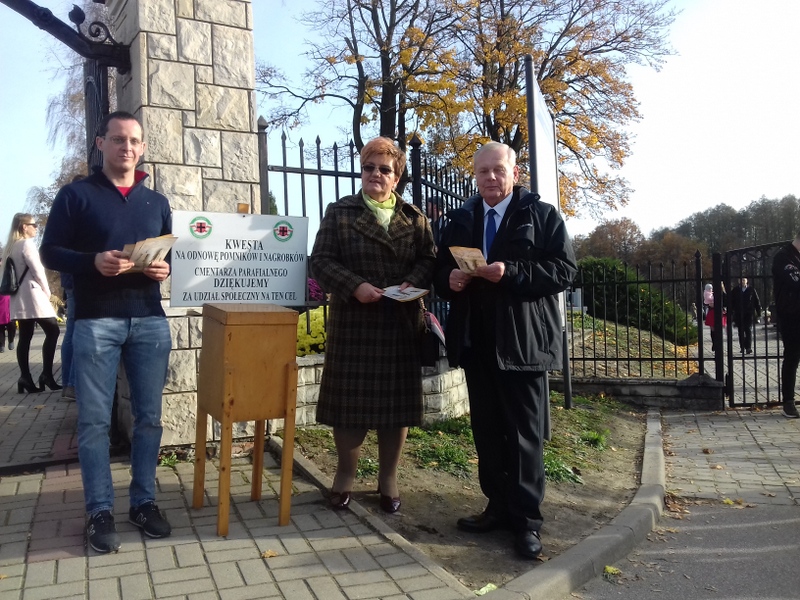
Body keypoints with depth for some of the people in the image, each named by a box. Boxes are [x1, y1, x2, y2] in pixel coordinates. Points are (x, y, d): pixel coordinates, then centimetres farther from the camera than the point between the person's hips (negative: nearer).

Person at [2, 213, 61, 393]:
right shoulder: (27, 243, -8)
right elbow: (37, 270, -13)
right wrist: (47, 291, -1)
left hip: (19, 297, 9)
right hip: (32, 294, -9)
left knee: (25, 337, 5)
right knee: (53, 331, -6)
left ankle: (25, 378, 1)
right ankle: (46, 374, -10)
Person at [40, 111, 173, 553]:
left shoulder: (157, 202, 15)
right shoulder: (76, 195, 3)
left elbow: (172, 254, 19)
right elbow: (50, 252, 0)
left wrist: (165, 269, -5)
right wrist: (93, 262, -18)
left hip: (150, 321, 3)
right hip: (95, 321, -3)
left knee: (148, 417, 6)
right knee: (94, 420, 1)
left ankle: (144, 502, 19)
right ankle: (100, 512, 13)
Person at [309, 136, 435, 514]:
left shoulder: (414, 218, 10)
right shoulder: (339, 213, 5)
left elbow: (429, 259, 7)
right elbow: (320, 261, -3)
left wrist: (413, 282, -14)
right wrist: (354, 286, -17)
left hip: (401, 324, 2)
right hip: (352, 322, -1)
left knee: (397, 400, 6)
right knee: (349, 399, 4)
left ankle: (388, 479, 22)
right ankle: (345, 475, 23)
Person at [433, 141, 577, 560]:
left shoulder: (542, 215, 2)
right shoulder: (460, 220, 15)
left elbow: (565, 269, -8)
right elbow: (441, 271, 16)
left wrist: (512, 272, -20)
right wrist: (450, 280, -7)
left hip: (523, 340, -5)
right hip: (477, 341, 5)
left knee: (525, 434, 0)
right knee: (486, 431, 12)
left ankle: (527, 520, 11)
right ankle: (499, 507, 26)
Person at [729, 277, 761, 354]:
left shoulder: (751, 290, 3)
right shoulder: (735, 291, 5)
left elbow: (757, 302, 6)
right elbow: (731, 303, 7)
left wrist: (758, 313, 3)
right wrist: (731, 314, 2)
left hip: (749, 314, -1)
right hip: (738, 315, 1)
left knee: (748, 330, -6)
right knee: (741, 331, 7)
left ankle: (748, 348, -6)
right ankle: (742, 347, 14)